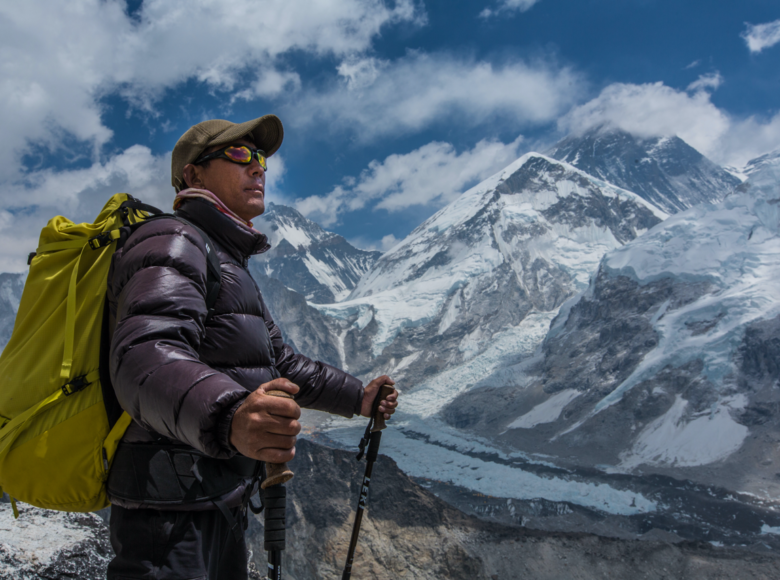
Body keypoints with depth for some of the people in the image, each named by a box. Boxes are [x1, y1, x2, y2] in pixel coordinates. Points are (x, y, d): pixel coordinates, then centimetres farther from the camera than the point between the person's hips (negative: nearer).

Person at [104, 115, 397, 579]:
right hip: (173, 511, -10)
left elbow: (278, 360, 27)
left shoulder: (230, 263, 20)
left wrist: (357, 397, 22)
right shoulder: (171, 244, -13)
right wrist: (227, 417, -51)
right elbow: (146, 355, -32)